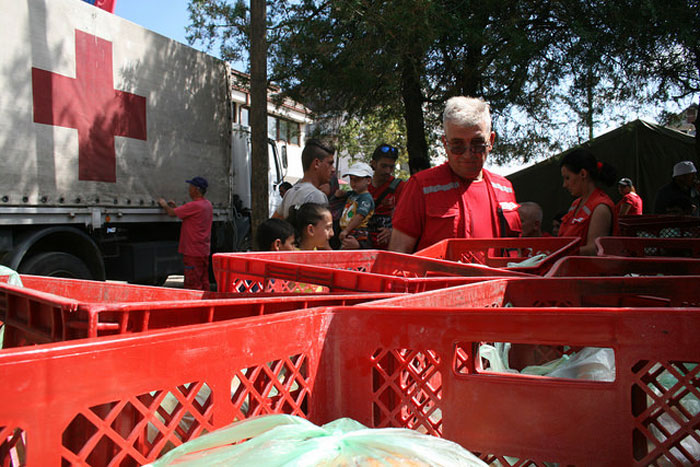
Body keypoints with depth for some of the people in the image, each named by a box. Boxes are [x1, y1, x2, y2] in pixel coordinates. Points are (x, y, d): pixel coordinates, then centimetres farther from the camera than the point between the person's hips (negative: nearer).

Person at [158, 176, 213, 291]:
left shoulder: (194, 206, -19)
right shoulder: (208, 204, 9)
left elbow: (172, 213, -11)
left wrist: (164, 205, 9)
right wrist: (175, 207, 21)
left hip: (193, 252, -9)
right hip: (205, 251, 9)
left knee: (192, 285, -4)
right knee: (204, 282, 13)